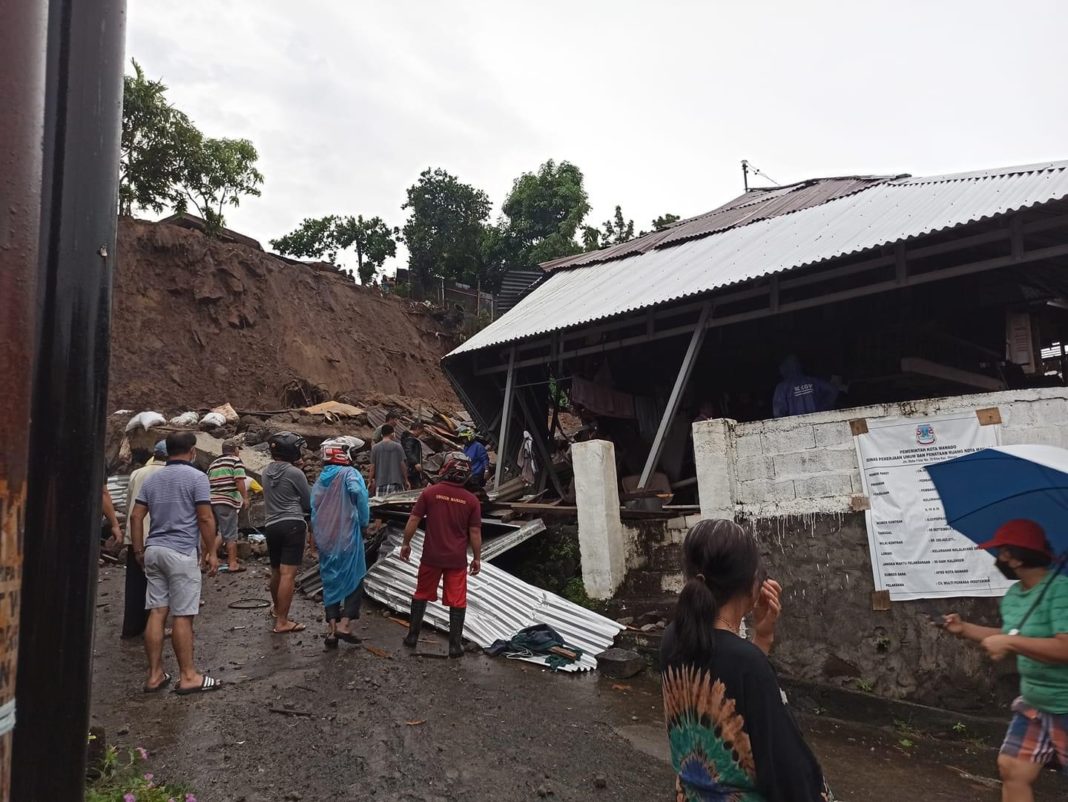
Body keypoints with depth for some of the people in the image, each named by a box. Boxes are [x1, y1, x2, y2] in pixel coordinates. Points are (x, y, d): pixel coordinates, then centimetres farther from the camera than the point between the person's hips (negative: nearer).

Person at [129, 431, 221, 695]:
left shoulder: (152, 479, 12)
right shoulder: (196, 477, -8)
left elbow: (136, 516, 10)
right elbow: (205, 519, -11)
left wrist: (139, 550, 17)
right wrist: (211, 552, -3)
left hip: (154, 550, 7)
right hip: (182, 553, -6)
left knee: (156, 612, 9)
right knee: (182, 616, -1)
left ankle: (155, 674, 16)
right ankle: (188, 676, 8)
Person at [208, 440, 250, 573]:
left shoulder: (213, 464, 20)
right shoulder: (236, 460, -1)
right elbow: (239, 481, -13)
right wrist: (245, 498, -11)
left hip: (211, 501, 7)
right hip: (227, 502, -7)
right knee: (230, 534, -2)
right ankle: (232, 564, -1)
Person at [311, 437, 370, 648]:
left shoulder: (320, 479, 10)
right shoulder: (349, 474, -9)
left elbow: (314, 511, 11)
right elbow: (360, 495, -27)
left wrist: (318, 535, 19)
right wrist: (363, 523, -13)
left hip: (325, 540, 6)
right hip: (348, 538, -5)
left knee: (330, 582, 13)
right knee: (354, 581, 8)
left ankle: (331, 629, 14)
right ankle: (344, 624, 1)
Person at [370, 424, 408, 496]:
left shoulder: (375, 448, 2)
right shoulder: (398, 446, -2)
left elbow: (373, 466, 3)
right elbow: (402, 464, -1)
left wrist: (371, 480, 14)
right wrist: (406, 480, 8)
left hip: (380, 483, 2)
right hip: (395, 481, -2)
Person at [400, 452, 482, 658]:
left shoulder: (430, 492, -7)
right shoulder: (471, 500, -6)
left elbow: (413, 520, -5)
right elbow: (475, 532, -4)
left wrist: (406, 544, 8)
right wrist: (477, 558, 7)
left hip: (431, 556, 1)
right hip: (457, 559, -1)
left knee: (421, 595, 19)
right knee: (457, 602, 9)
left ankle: (412, 636, 27)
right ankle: (455, 645, 13)